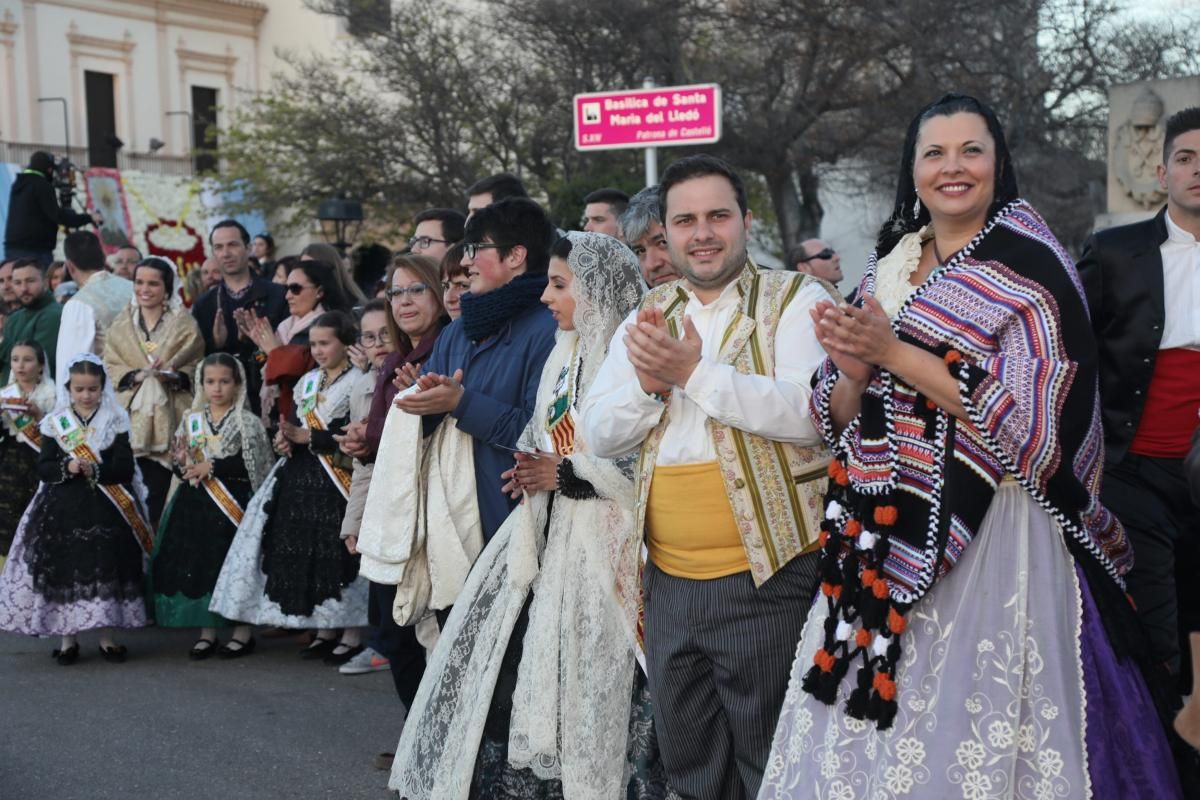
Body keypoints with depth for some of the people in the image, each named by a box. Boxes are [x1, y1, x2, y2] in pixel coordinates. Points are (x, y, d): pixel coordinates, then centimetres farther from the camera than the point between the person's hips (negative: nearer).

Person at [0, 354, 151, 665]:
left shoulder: (116, 423, 0)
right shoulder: (54, 424, 4)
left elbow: (125, 469, -6)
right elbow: (43, 469, 1)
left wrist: (95, 470, -21)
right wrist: (66, 468, -17)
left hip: (105, 511, -1)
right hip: (64, 509, 1)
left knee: (105, 571, 2)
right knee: (64, 571, 2)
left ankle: (106, 636, 14)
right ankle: (68, 637, 14)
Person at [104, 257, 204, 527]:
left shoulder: (185, 325, 6)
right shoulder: (121, 324, 13)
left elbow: (196, 369, 2)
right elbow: (110, 366, 7)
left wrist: (174, 376, -18)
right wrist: (136, 375, -12)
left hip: (168, 417, -2)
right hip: (133, 416, 2)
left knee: (162, 491, -7)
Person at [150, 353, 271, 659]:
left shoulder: (247, 422, -2)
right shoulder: (191, 421, 12)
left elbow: (253, 466, -12)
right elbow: (178, 465, 13)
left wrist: (213, 467, -14)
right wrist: (183, 464, -10)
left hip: (234, 505, -4)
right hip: (197, 505, 4)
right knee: (197, 564, 4)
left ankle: (242, 630, 14)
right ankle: (207, 631, 16)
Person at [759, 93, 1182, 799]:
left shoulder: (1030, 268, -5)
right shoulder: (887, 271, 11)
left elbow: (1031, 418, -17)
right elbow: (839, 419, 11)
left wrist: (894, 354, -17)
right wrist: (854, 369, -12)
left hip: (989, 537, -5)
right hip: (883, 538, 5)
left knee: (972, 730, 0)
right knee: (871, 726, 10)